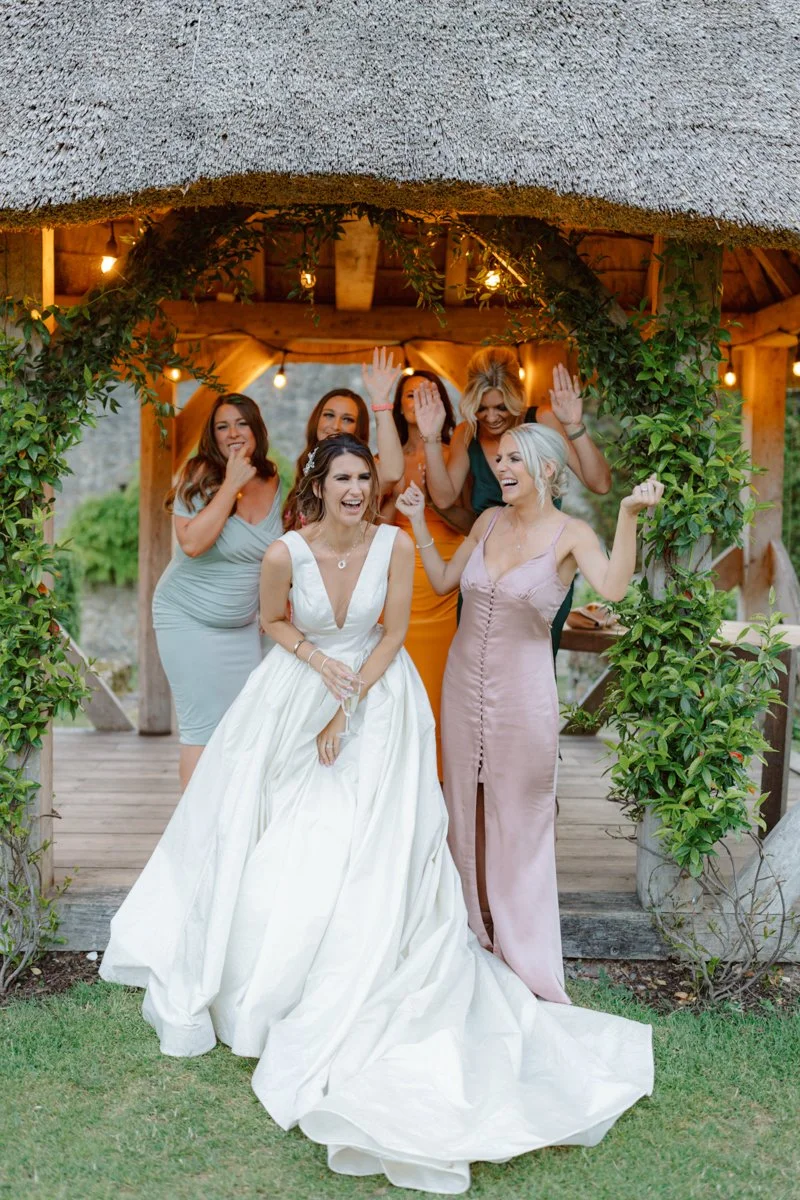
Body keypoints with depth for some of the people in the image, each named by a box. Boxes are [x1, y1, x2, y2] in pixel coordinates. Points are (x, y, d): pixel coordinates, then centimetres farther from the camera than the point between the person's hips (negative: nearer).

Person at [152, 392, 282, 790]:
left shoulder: (275, 482, 1)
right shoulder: (201, 476, -12)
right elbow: (192, 543, -27)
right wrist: (231, 484, -25)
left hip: (245, 623, 5)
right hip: (189, 619, -5)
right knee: (204, 727, -5)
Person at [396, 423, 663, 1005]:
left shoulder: (571, 533, -11)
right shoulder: (489, 520, 4)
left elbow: (614, 586, -30)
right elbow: (443, 580, 13)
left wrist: (630, 515, -38)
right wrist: (418, 521, 9)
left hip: (522, 689, -5)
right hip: (464, 679, 6)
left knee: (518, 815, 6)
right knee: (466, 807, 16)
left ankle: (523, 947, 23)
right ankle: (473, 928, 36)